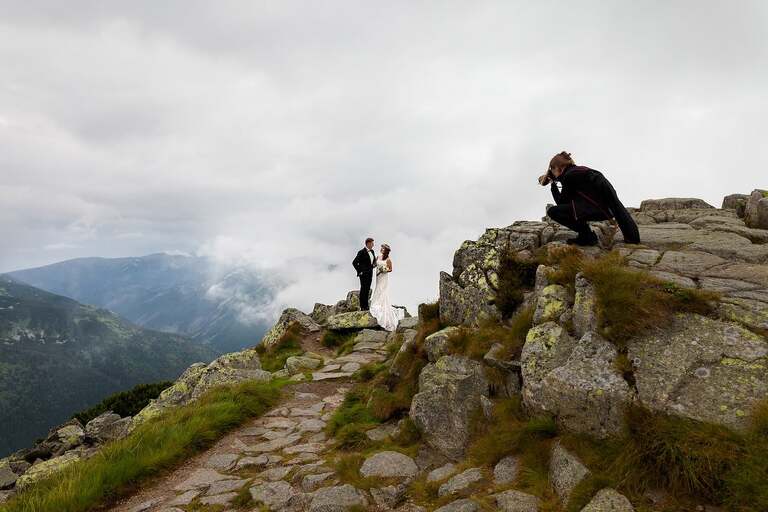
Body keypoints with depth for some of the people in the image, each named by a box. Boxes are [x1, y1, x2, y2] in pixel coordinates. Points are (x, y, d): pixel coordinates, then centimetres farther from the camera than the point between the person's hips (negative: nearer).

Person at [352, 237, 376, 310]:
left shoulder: (372, 251, 10)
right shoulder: (361, 252, -14)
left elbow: (374, 260, 29)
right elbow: (354, 262, -16)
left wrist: (374, 264, 8)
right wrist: (359, 271, -14)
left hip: (370, 273, 8)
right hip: (364, 273, -8)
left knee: (367, 290, 11)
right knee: (363, 289, -3)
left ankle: (366, 306, 19)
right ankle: (363, 306, 3)